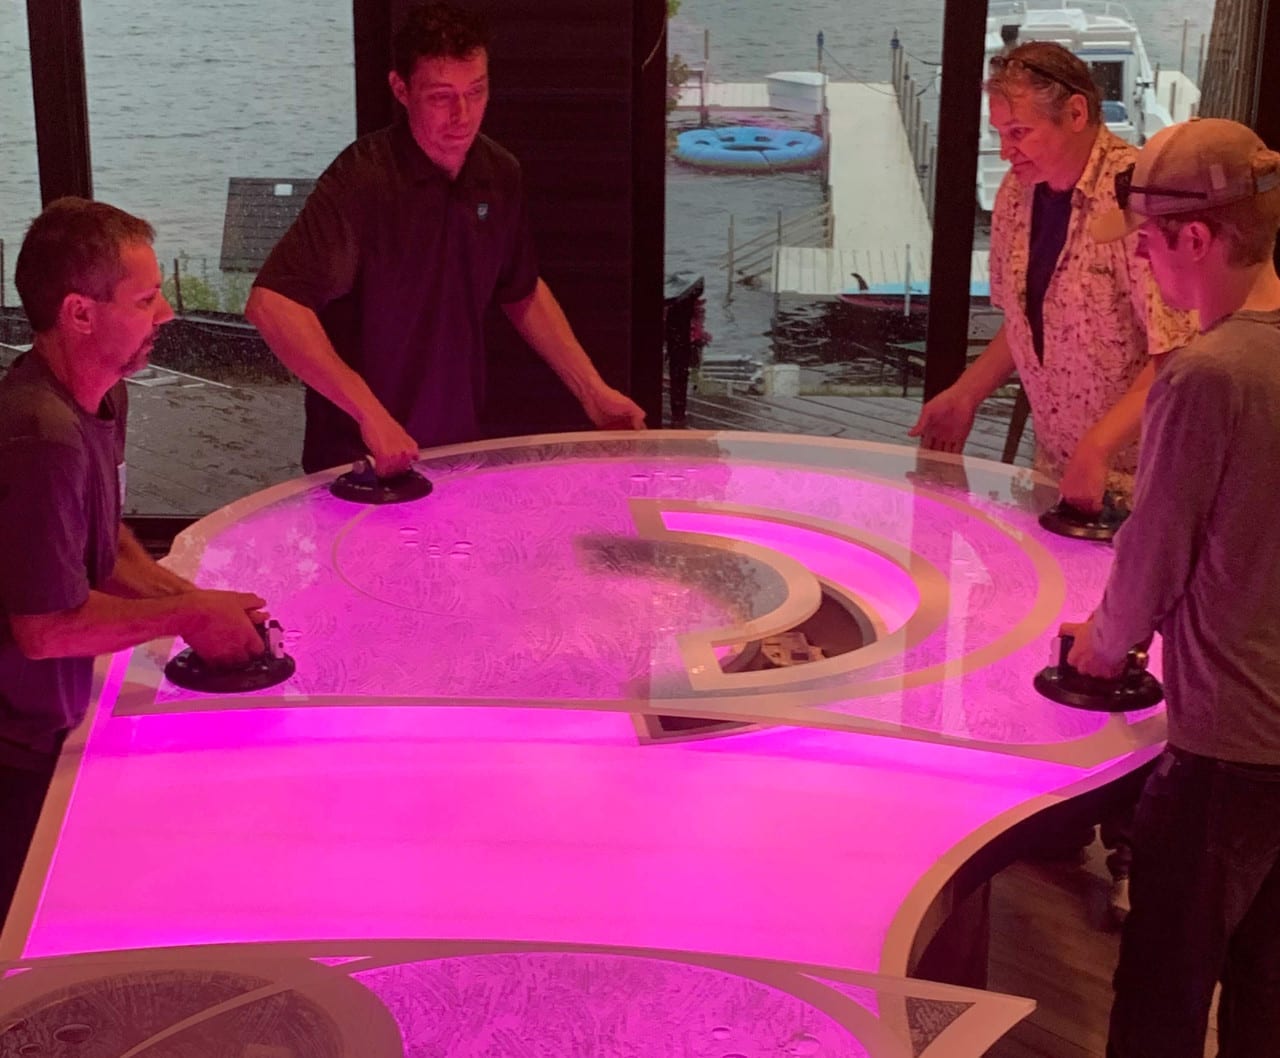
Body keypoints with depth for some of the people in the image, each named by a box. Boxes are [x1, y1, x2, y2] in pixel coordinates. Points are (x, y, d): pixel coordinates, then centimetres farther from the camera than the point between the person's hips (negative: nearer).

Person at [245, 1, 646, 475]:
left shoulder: (499, 175, -1)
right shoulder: (361, 181, -21)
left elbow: (523, 293, 15)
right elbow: (270, 303, -30)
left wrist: (592, 390, 9)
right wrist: (369, 414, -35)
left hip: (462, 450, 6)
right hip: (361, 463, -6)